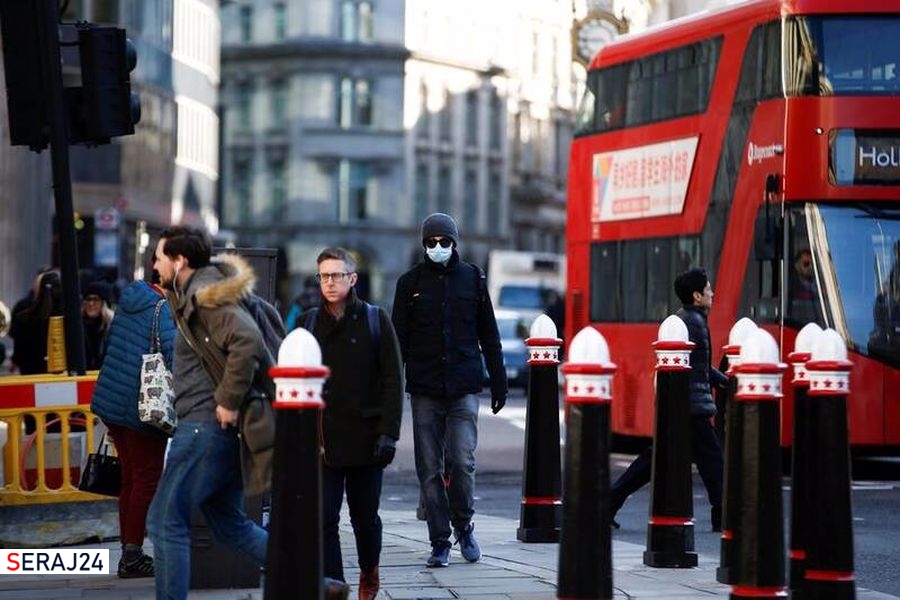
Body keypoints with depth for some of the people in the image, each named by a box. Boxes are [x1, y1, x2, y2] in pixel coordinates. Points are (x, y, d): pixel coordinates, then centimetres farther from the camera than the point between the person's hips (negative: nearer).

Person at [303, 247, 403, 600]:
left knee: (365, 515, 11)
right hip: (323, 439, 1)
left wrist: (388, 433, -10)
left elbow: (393, 381, -2)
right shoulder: (310, 324, 6)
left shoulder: (375, 320, 1)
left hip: (365, 437, -1)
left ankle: (369, 571, 37)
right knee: (324, 518, -7)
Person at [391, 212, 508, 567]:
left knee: (462, 461, -10)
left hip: (463, 389, -1)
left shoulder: (472, 278, 8)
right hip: (424, 390, 1)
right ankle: (440, 542, 8)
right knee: (430, 469, 1)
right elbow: (399, 339, 6)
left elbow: (489, 336, 12)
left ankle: (463, 525, 13)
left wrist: (498, 383, 8)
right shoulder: (411, 282, 7)